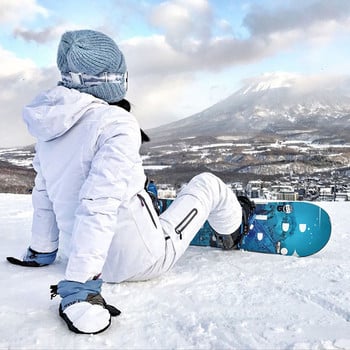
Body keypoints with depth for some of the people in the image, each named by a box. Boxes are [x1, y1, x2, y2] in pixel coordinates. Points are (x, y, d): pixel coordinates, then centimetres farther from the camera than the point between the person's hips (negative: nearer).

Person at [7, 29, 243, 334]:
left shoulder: (52, 128, -2)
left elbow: (44, 192, 7)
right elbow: (99, 204, -33)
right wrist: (79, 287, -33)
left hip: (97, 263, 7)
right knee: (207, 184, 14)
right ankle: (237, 230, 41)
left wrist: (41, 251, 18)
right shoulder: (117, 125, -24)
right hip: (141, 260, -6)